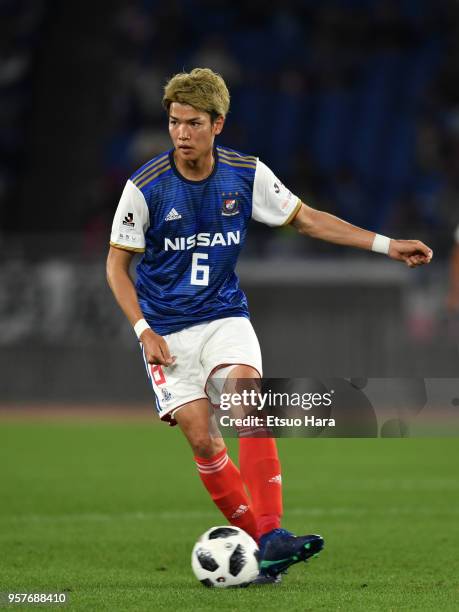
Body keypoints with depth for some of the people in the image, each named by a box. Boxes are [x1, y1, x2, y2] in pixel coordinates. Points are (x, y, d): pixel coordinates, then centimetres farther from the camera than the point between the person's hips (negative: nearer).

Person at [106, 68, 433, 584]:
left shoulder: (246, 174, -5)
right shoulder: (146, 187, -12)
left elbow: (307, 220, 7)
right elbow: (116, 264, -1)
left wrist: (387, 245, 2)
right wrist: (144, 331, -12)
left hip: (225, 316, 1)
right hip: (167, 329, -1)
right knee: (201, 438, -13)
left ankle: (271, 535, -29)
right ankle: (255, 539, 2)